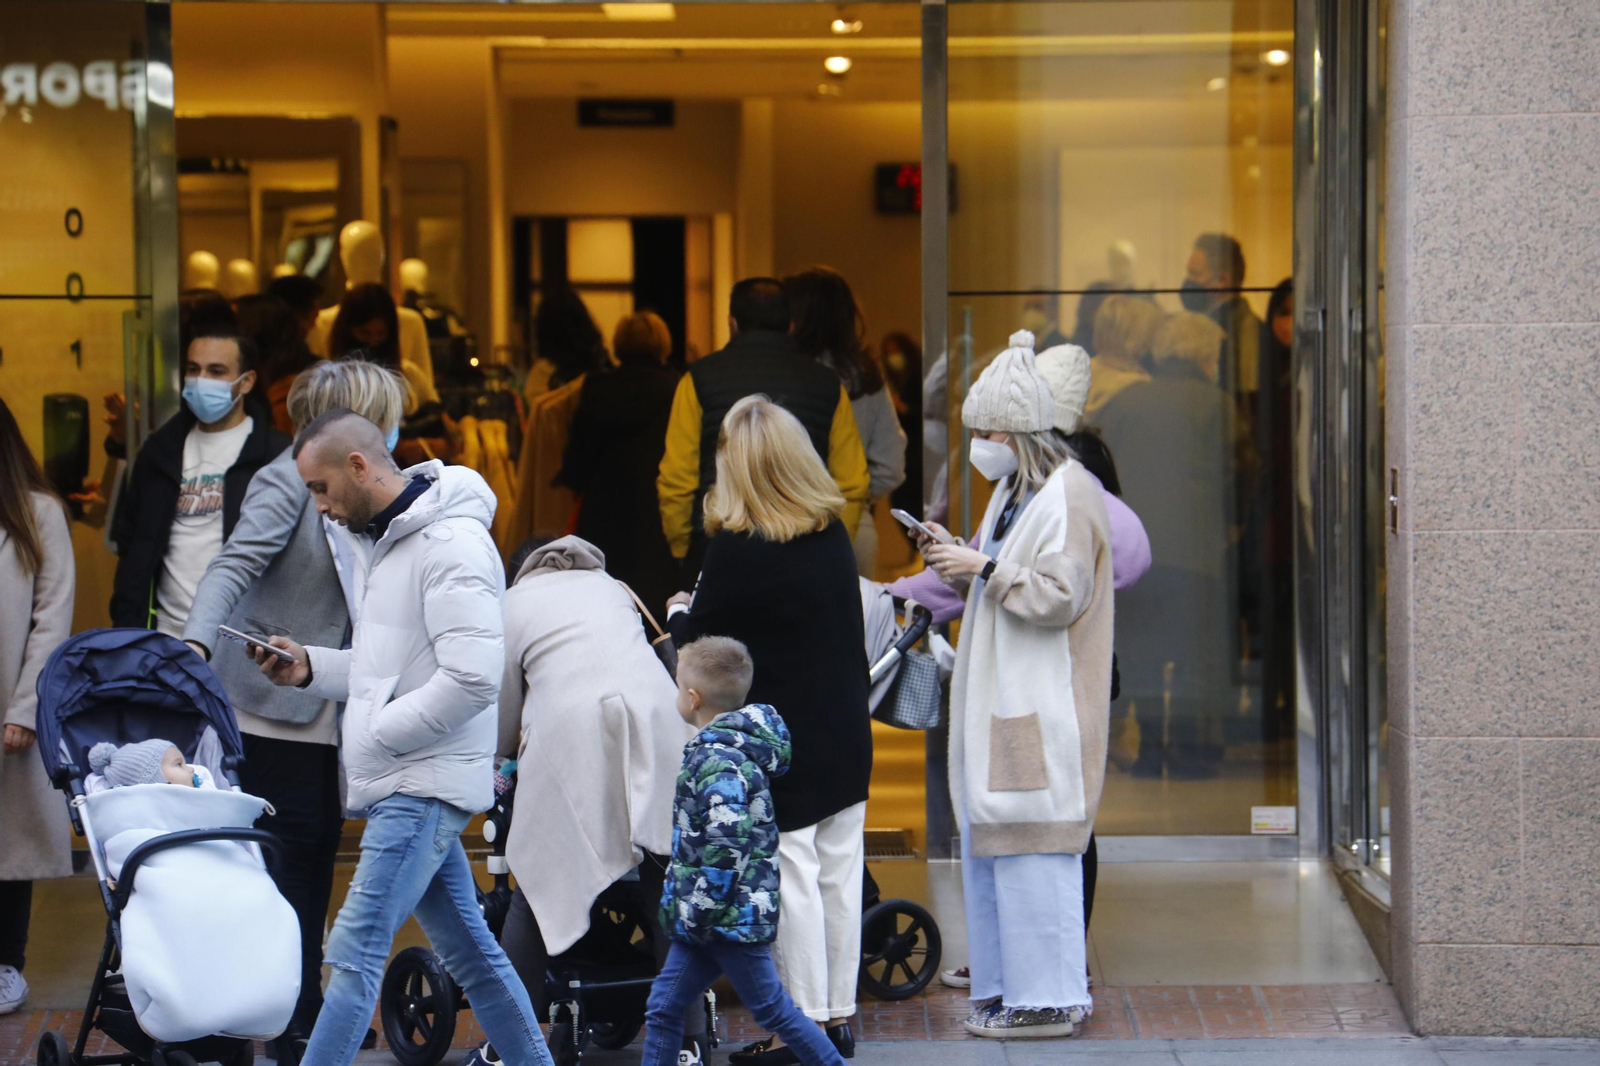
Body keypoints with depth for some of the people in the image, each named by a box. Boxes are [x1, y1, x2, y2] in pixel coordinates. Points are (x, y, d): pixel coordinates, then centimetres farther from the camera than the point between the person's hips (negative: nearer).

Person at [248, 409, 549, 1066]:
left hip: (425, 786, -10)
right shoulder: (393, 539, 17)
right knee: (469, 949, 15)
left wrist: (375, 733, -15)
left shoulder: (451, 543, -16)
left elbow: (473, 677, -23)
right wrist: (310, 668, 9)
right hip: (409, 786, 10)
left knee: (355, 953, -13)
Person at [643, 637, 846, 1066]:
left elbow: (726, 850, -26)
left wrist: (698, 914, -20)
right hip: (705, 919, 10)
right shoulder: (725, 747, 11)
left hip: (731, 917, -10)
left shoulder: (718, 762, -20)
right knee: (663, 1008, 9)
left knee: (772, 1008, 2)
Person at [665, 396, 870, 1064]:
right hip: (846, 732, 7)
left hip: (779, 742, -7)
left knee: (792, 878, -1)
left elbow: (698, 640, -8)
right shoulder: (834, 533, 4)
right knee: (840, 872, 11)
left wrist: (680, 611, 13)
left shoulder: (737, 545, -17)